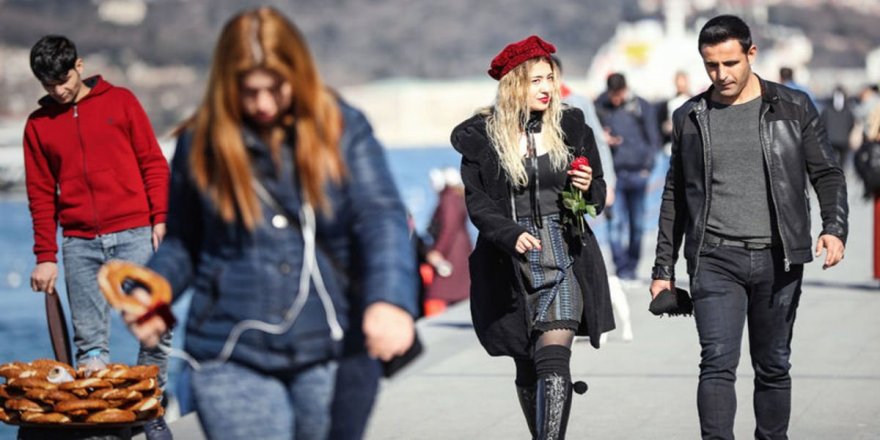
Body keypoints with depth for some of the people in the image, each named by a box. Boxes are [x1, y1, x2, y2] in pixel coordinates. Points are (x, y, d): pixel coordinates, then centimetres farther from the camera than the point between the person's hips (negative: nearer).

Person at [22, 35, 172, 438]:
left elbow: (153, 163, 6)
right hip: (80, 243, 2)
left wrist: (160, 218, -4)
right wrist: (45, 256, 7)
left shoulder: (120, 102, 6)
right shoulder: (38, 125, 10)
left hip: (133, 234, -2)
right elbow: (41, 195, 11)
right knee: (89, 342, -1)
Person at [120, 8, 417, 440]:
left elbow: (382, 218, -12)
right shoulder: (200, 144, 1)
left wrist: (390, 299, -30)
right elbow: (182, 242, 12)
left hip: (332, 354, 1)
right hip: (234, 362, 0)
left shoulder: (344, 128, -2)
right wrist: (151, 293, -8)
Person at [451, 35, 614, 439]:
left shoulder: (571, 127, 6)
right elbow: (477, 203, -3)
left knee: (553, 359, -17)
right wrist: (511, 235, -20)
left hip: (562, 255, 0)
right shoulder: (481, 137, 1)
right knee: (527, 368, 10)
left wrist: (588, 189, -9)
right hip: (509, 262, 1)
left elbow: (598, 193, 15)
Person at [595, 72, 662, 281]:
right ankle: (622, 268, -8)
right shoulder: (600, 107, 5)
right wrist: (601, 138, -9)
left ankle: (632, 266, 21)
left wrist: (647, 165, -2)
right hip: (613, 173, -1)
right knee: (616, 222, -9)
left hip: (637, 174, 1)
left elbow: (653, 138, 7)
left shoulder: (642, 107, 4)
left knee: (637, 224, 8)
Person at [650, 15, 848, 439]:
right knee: (718, 362, -12)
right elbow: (674, 196, 14)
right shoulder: (690, 117, 8)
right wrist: (663, 268, 12)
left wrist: (835, 228, -13)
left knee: (773, 367, 8)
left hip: (777, 260, 0)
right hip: (714, 260, 0)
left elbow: (827, 174, 5)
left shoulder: (793, 108, 5)